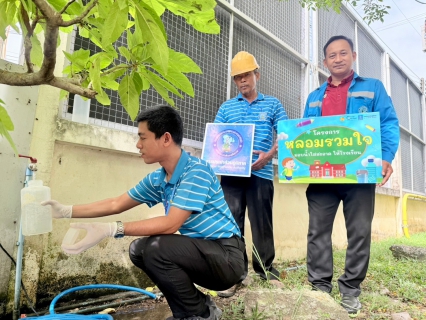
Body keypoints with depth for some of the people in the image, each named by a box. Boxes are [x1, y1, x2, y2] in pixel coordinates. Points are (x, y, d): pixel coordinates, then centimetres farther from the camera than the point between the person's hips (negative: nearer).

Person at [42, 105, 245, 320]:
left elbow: (171, 224, -29)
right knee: (139, 249, 6)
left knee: (157, 248, -26)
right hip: (199, 251, 8)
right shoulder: (157, 179, 2)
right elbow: (116, 204, 12)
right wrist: (67, 211, 11)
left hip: (226, 255, -8)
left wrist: (111, 230, -30)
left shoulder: (196, 171, -22)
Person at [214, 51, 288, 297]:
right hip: (231, 173, 2)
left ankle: (266, 269, 20)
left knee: (262, 222, 5)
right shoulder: (226, 107, 16)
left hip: (261, 172, -1)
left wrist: (270, 154, -13)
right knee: (231, 222, 1)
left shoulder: (272, 104, 12)